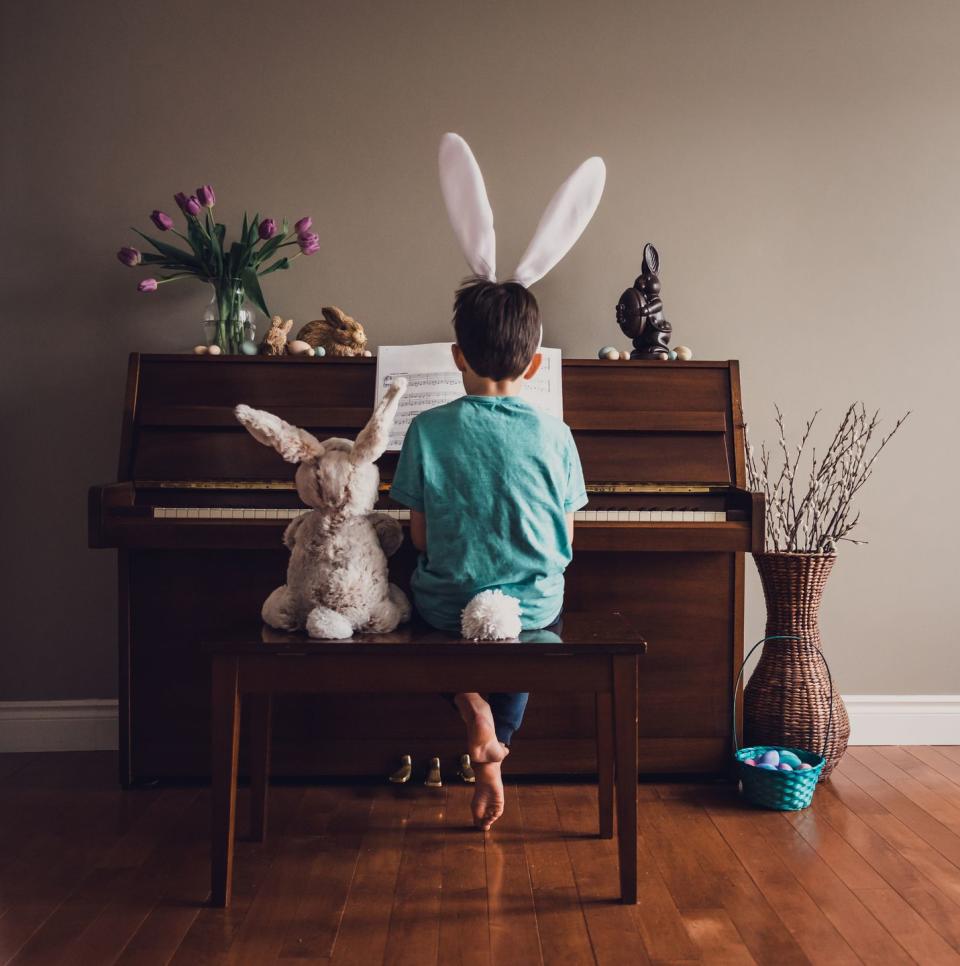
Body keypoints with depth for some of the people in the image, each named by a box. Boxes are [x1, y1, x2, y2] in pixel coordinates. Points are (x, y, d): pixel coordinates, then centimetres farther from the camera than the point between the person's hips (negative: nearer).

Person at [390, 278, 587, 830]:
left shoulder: (428, 430, -10)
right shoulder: (554, 434, -8)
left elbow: (420, 537, -4)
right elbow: (567, 540, 0)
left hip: (448, 606, 0)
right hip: (533, 606, 1)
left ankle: (473, 709, 9)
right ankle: (495, 756, 24)